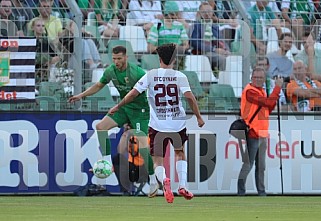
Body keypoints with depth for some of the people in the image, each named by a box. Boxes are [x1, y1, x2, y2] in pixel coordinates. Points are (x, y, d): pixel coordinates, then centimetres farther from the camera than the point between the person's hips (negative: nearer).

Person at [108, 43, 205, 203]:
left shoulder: (150, 75, 0)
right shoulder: (180, 76, 0)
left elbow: (133, 93, -2)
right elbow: (189, 96, -11)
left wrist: (118, 107, 11)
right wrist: (198, 117, -2)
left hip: (157, 125, -1)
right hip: (178, 123, 1)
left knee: (157, 161, 4)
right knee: (180, 153, 27)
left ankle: (164, 180, -29)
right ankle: (182, 186, 12)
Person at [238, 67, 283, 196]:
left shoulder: (262, 92, 18)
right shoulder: (249, 91, -12)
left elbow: (268, 109, 18)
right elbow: (268, 102, -20)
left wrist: (275, 98, 3)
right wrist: (277, 87, -11)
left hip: (262, 134, 9)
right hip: (252, 133, -9)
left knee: (261, 166, 12)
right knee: (248, 165, -8)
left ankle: (261, 192, 18)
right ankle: (241, 192, -5)